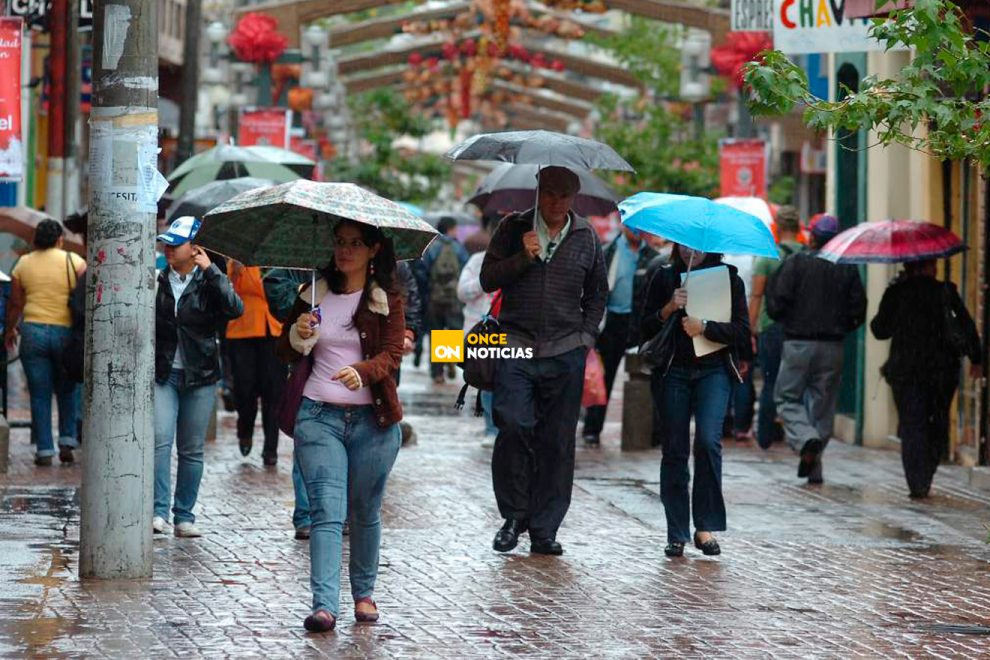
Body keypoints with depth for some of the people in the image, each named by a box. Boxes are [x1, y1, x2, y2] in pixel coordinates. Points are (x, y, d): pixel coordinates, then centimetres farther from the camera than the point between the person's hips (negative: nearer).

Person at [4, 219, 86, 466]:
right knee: (68, 391, 17)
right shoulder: (74, 262, -1)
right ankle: (67, 442, 9)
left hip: (33, 332, 1)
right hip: (67, 332, -1)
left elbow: (15, 303, 9)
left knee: (39, 395, 5)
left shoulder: (24, 263, 5)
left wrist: (10, 330, 22)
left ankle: (44, 450, 3)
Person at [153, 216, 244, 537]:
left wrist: (211, 271, -18)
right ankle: (159, 510, -13)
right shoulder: (158, 281, 5)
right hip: (163, 374, 1)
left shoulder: (208, 282, 0)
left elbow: (235, 308, -19)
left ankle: (184, 516, 12)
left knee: (192, 449, 5)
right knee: (161, 441, -14)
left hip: (200, 377, -1)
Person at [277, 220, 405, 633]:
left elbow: (393, 354, -9)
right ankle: (324, 605, -19)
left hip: (373, 419, 0)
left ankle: (364, 594, 26)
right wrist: (299, 335, -11)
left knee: (365, 513, 10)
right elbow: (285, 354, 11)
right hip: (319, 416, 0)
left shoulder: (387, 299, 3)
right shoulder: (315, 294, 8)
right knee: (327, 510, -11)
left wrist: (361, 372, -29)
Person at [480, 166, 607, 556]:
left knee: (557, 443, 1)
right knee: (513, 427, -15)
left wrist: (585, 337, 9)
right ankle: (513, 515, 1)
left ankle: (544, 530, 7)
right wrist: (524, 257, -10)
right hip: (516, 348, -1)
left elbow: (597, 294, 20)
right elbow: (488, 279, 4)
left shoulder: (586, 238, 10)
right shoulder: (513, 228, 6)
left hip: (565, 352, 1)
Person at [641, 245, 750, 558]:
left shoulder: (729, 279, 7)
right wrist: (669, 309, -11)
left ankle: (705, 526, -13)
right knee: (674, 451, 0)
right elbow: (646, 328, 7)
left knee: (708, 439, -19)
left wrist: (705, 327, -14)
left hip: (713, 370, -2)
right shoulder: (664, 278, 11)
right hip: (673, 371, 2)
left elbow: (741, 331, 0)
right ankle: (677, 534, 6)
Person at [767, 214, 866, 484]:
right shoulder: (848, 268, 2)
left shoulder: (795, 263, -7)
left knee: (787, 397, 8)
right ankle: (814, 468, 9)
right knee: (823, 402, 9)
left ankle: (806, 439, -19)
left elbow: (776, 305, -11)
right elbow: (859, 311, 2)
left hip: (798, 343, -3)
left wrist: (787, 321, 11)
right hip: (833, 347, 3)